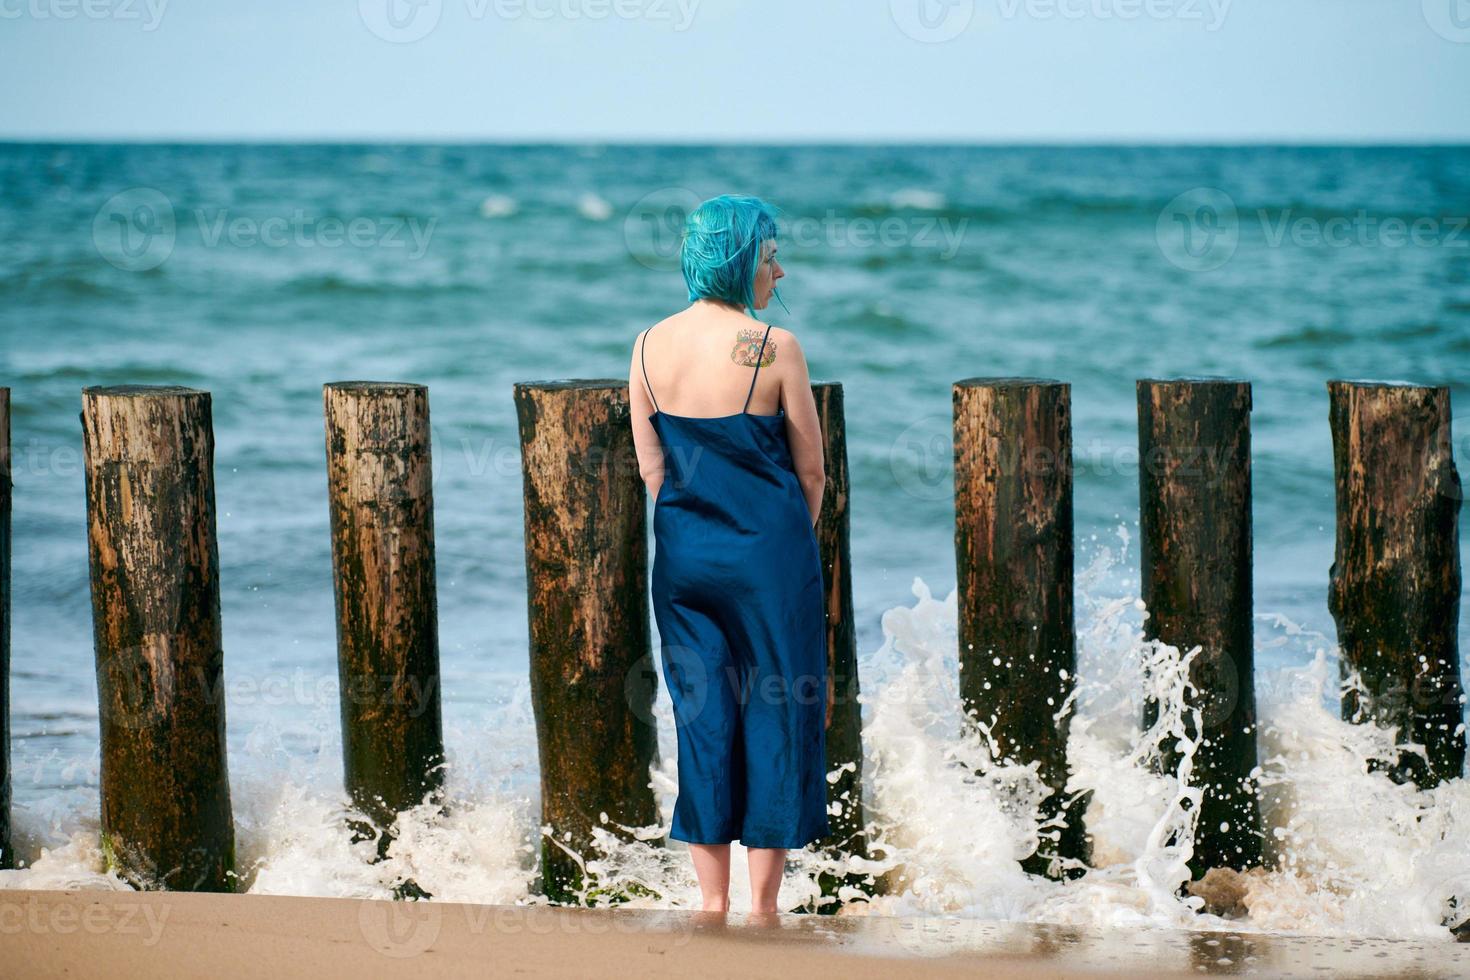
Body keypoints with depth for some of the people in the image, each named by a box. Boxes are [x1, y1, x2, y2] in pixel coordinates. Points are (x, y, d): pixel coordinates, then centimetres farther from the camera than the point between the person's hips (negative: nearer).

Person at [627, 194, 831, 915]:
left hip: (683, 554, 4)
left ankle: (712, 902, 13)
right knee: (776, 713, 6)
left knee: (701, 717, 11)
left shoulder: (649, 348, 0)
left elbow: (650, 467, 6)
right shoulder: (774, 347, -12)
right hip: (769, 554, -4)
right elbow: (812, 470, -4)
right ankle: (762, 907, 8)